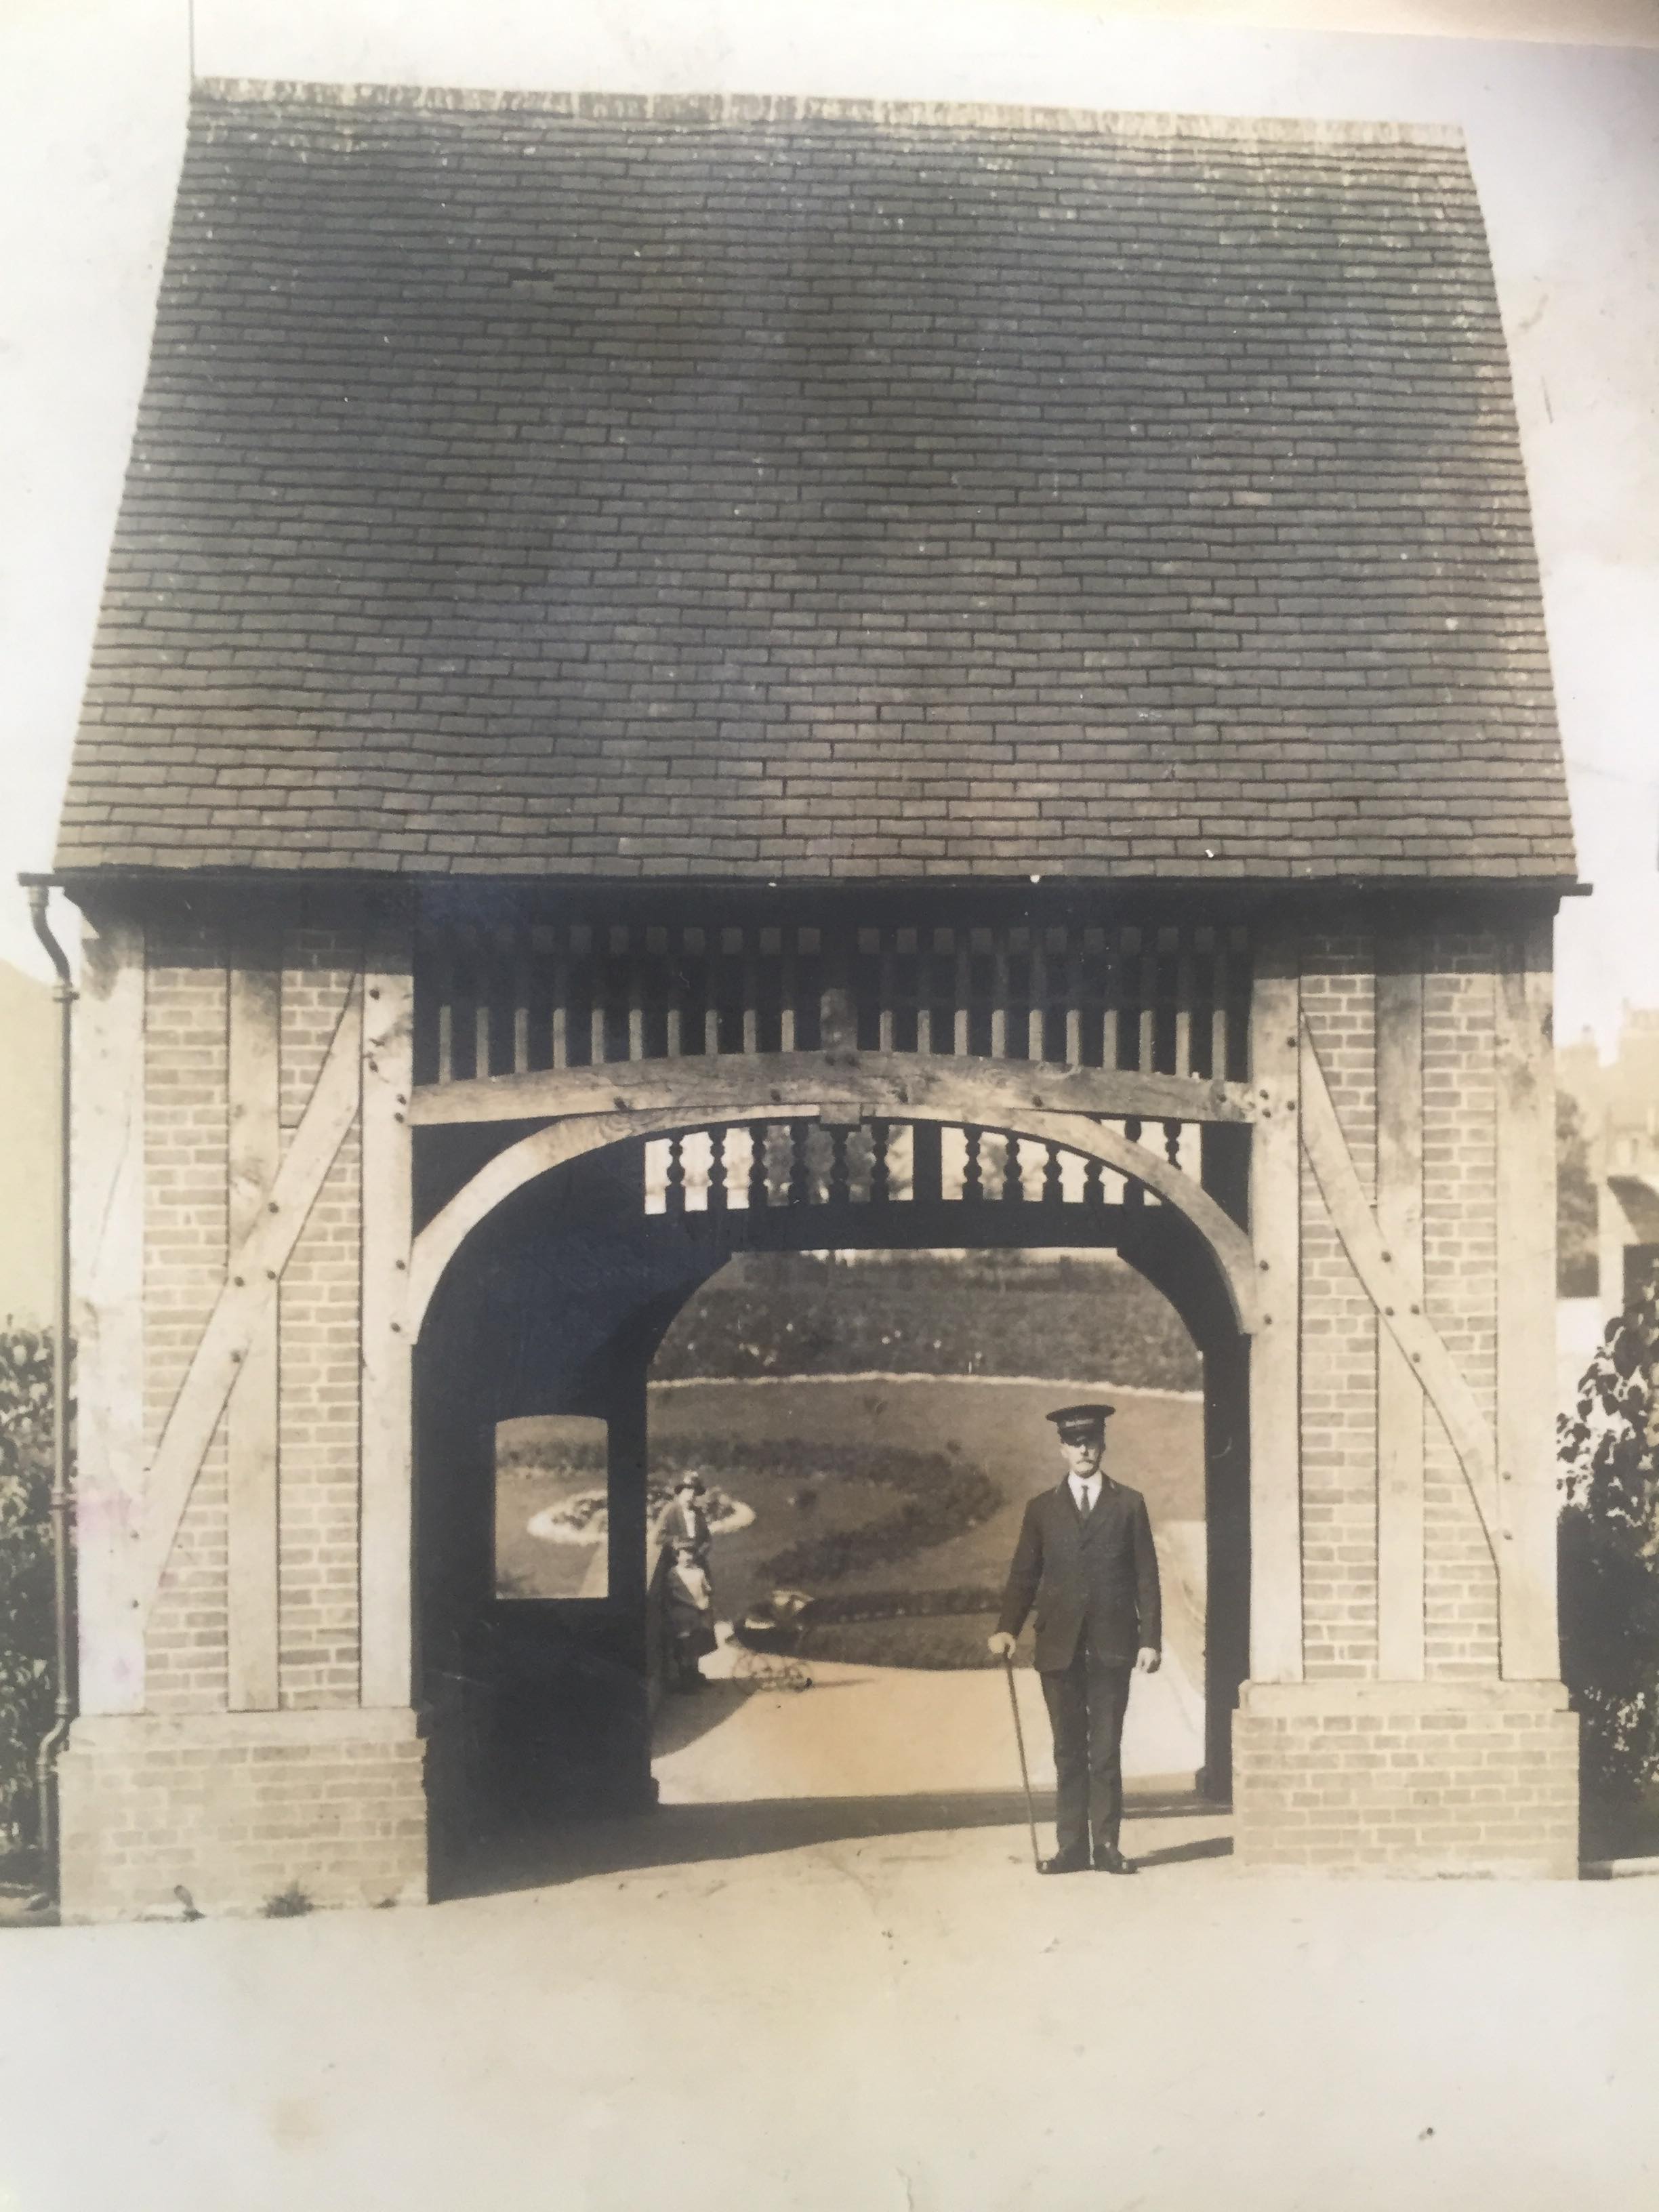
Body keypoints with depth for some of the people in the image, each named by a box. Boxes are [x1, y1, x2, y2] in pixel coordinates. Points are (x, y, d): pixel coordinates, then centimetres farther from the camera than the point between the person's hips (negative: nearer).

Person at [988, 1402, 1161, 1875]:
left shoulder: (1129, 1504, 7)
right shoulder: (1042, 1508, 10)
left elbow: (1146, 1578, 5)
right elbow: (1024, 1577, 8)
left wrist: (1151, 1639, -3)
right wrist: (1006, 1628, -6)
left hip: (1112, 1646, -1)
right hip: (1060, 1647, 1)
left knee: (1106, 1750, 0)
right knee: (1068, 1751, 5)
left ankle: (1106, 1845, 6)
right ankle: (1071, 1846, 9)